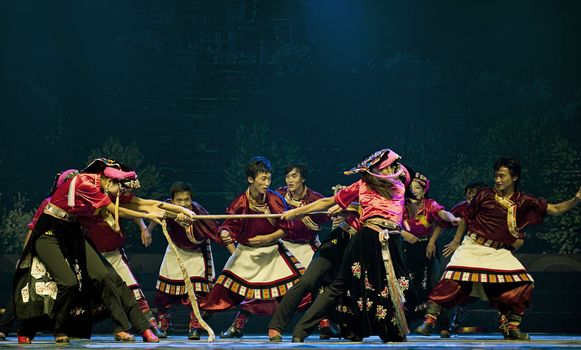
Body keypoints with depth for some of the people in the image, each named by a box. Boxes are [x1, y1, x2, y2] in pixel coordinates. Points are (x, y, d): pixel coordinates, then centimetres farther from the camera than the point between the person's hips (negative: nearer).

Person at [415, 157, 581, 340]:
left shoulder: (524, 202, 0)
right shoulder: (484, 196, -5)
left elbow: (555, 209, 0)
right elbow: (466, 218, 8)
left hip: (499, 253, 3)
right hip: (472, 248, -3)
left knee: (523, 284, -8)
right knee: (453, 280, -19)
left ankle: (511, 328, 5)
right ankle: (429, 321, -15)